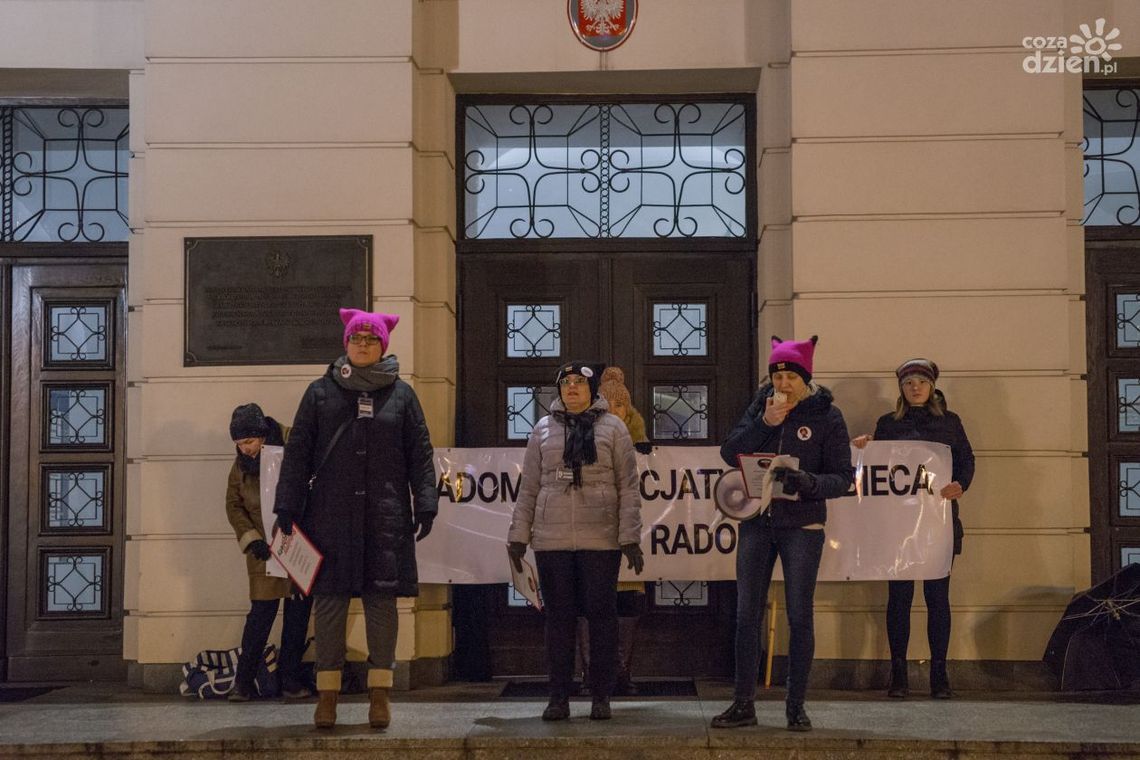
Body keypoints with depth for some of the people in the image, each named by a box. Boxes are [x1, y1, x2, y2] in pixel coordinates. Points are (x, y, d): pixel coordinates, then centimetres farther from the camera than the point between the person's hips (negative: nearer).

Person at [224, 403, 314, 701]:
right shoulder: (242, 463, 0)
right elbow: (233, 505, 7)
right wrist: (251, 539, -6)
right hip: (265, 549, 1)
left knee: (298, 611, 4)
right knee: (261, 612, -3)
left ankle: (290, 678, 13)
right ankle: (243, 681, 5)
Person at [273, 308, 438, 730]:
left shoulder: (401, 394, 10)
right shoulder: (320, 392, 9)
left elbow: (420, 454, 9)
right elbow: (297, 453, 8)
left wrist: (425, 505, 1)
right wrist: (288, 508, 1)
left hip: (386, 517, 0)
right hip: (330, 516, 0)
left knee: (382, 601, 1)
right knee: (329, 601, -1)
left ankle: (380, 694, 7)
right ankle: (327, 694, 6)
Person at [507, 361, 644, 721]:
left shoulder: (612, 428, 6)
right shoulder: (544, 429, 13)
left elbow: (628, 487, 3)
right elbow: (528, 488, 13)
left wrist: (630, 537, -4)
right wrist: (518, 535, 8)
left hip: (601, 540, -2)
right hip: (552, 540, 2)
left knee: (601, 614, 1)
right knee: (558, 616, 4)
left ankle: (601, 697, 10)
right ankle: (559, 697, 10)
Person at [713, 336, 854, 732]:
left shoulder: (826, 416, -4)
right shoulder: (761, 404, 5)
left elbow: (843, 477, -6)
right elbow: (729, 453, -2)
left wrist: (807, 482, -24)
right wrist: (764, 424, -15)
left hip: (802, 525, -3)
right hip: (757, 520, 3)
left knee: (799, 617, 1)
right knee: (747, 615, 5)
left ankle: (796, 706, 10)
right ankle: (743, 704, 12)